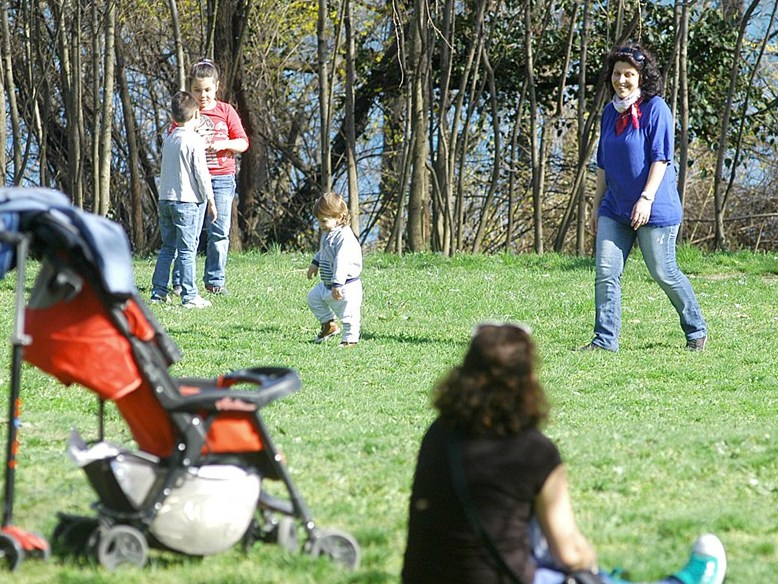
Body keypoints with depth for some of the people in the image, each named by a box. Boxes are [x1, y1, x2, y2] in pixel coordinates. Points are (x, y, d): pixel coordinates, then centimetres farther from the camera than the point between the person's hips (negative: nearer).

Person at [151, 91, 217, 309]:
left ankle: (158, 291, 10)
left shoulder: (168, 140, 12)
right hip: (187, 201, -7)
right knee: (187, 250, -6)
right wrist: (210, 200, -6)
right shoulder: (194, 141, -10)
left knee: (167, 248, 13)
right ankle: (189, 296, -6)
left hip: (165, 199, 7)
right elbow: (201, 173, -10)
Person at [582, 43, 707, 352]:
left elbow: (661, 159, -15)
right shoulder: (610, 112, 11)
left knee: (663, 273, 2)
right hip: (615, 210, 6)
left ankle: (696, 331, 20)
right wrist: (597, 205, 17)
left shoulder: (655, 109, -9)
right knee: (605, 272, -5)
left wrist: (646, 199, -23)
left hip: (654, 209, -6)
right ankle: (605, 340, -3)